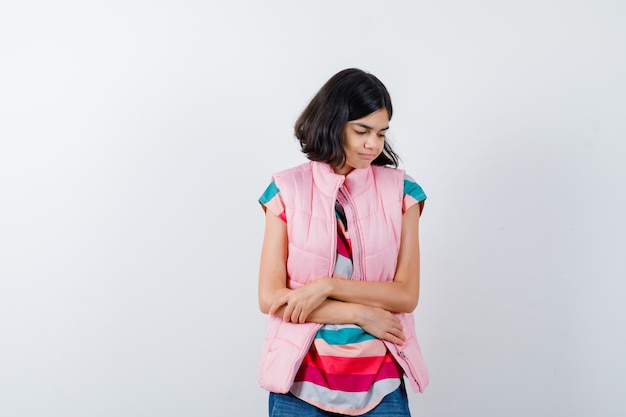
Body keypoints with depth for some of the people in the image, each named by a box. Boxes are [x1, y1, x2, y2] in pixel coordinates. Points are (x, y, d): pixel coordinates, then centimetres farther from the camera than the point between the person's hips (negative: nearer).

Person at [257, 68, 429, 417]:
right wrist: (360, 313, -12)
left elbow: (407, 294, -6)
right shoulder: (288, 191, -4)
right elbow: (270, 298, -8)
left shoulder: (400, 191, -1)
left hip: (380, 382, 1)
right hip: (301, 381, 0)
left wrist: (327, 286, -17)